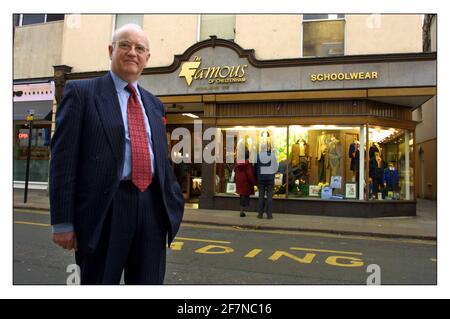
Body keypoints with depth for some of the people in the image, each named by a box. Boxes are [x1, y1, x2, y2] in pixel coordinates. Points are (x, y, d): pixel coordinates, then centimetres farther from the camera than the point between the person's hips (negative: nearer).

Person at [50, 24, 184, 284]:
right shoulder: (81, 92, 1)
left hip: (153, 207, 5)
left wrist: (175, 202, 14)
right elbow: (63, 158, -4)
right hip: (105, 208, -4)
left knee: (149, 283, 13)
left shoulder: (154, 104, 16)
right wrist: (63, 221, -8)